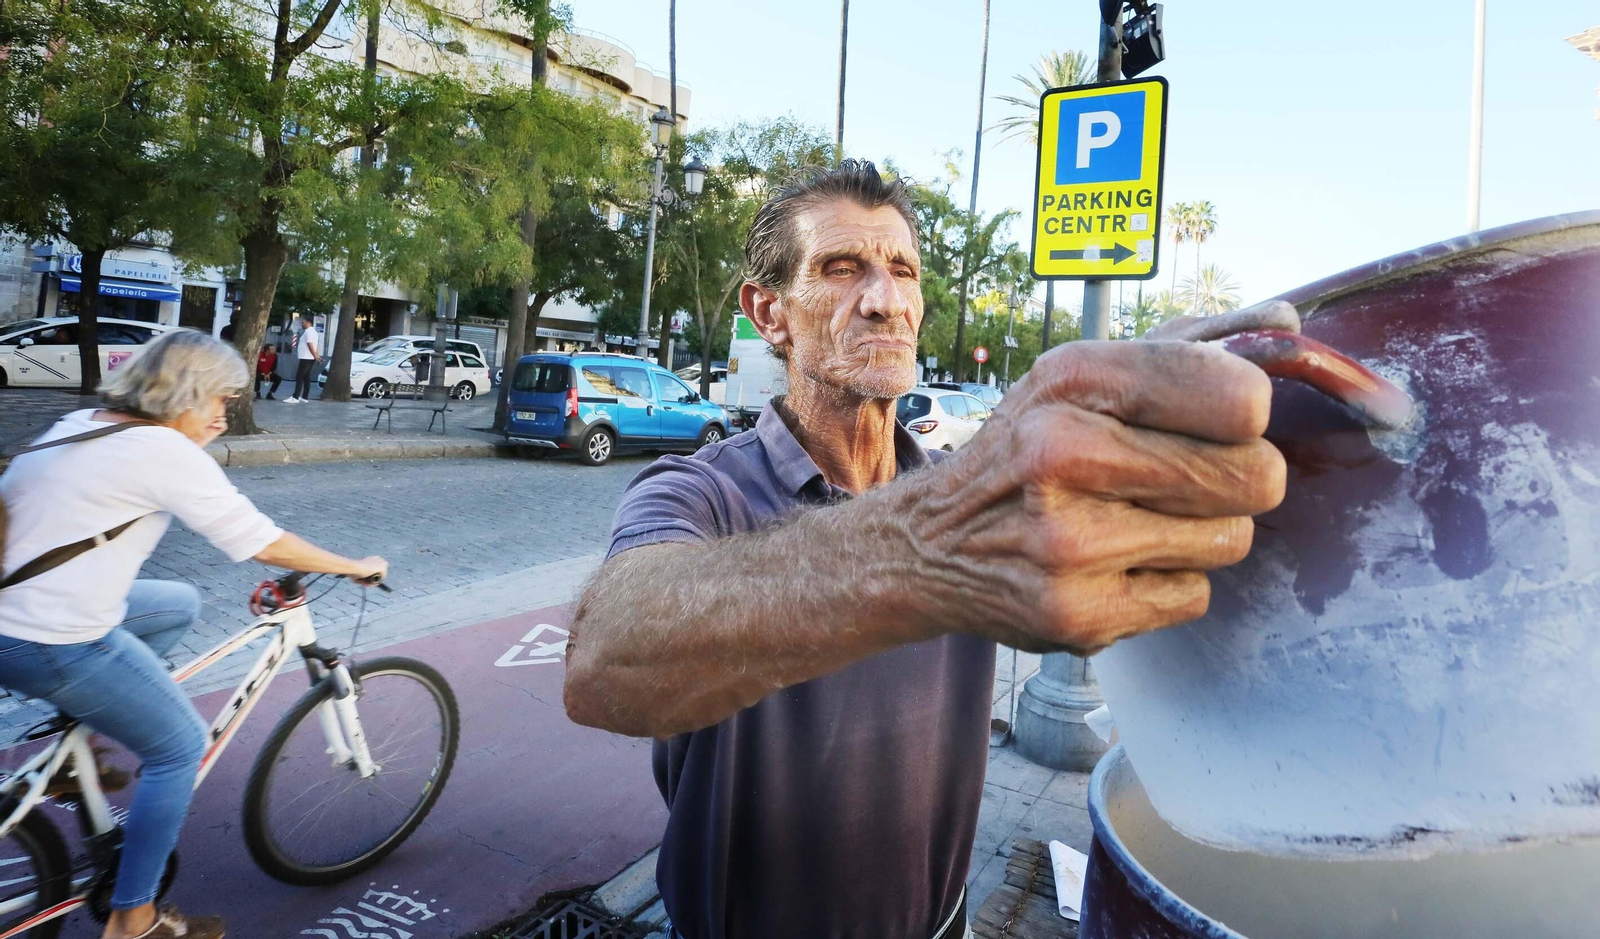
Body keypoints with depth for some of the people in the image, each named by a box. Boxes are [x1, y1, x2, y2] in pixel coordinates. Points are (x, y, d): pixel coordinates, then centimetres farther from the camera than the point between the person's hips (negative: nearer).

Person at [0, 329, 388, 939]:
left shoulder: (79, 425, 9)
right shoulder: (164, 450, -16)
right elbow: (263, 543, -15)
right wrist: (357, 568, -6)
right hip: (55, 647, -9)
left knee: (179, 603, 25)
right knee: (180, 746, 5)